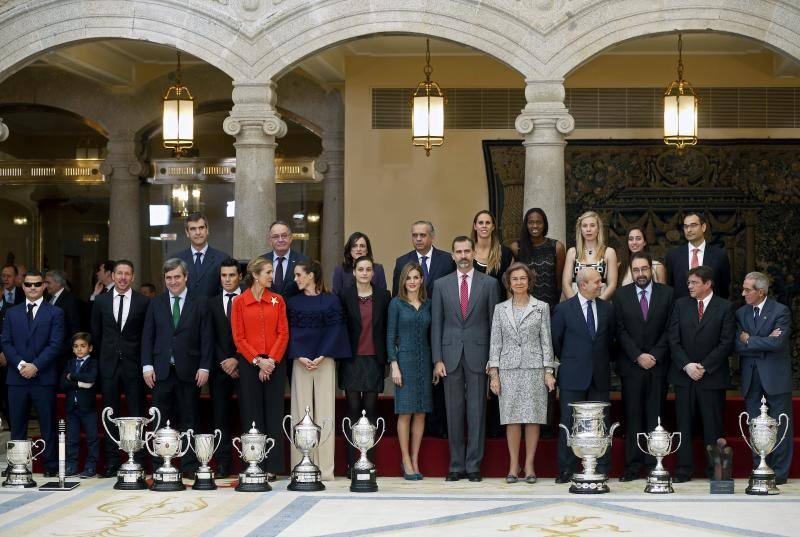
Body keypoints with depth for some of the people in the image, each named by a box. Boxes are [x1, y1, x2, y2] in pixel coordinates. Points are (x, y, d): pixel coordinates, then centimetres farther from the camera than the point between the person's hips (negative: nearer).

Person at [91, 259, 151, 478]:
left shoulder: (143, 302, 0)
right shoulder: (101, 301, 7)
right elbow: (96, 333, 13)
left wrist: (144, 362, 0)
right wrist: (102, 358, 10)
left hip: (133, 365, -2)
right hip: (108, 365, 2)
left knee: (136, 415, -1)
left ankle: (137, 461, 3)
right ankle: (112, 462, 10)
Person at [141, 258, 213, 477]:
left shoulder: (200, 303, 5)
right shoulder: (155, 304, 10)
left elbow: (206, 338, 2)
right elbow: (147, 337, 9)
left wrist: (204, 367, -6)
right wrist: (147, 366, -1)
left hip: (189, 371, -2)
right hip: (161, 371, 2)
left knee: (189, 421, 2)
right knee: (161, 421, 2)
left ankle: (189, 466, 7)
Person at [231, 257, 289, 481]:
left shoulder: (277, 300, 7)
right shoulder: (240, 302, 2)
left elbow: (283, 333, 3)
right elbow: (239, 337, -1)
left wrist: (271, 360, -9)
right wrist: (258, 361, -10)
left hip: (275, 363, 1)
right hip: (249, 364, -1)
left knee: (273, 414, 0)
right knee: (252, 415, 1)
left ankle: (272, 467, 4)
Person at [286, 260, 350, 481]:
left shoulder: (331, 301, 5)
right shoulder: (293, 303, 11)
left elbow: (335, 330, -1)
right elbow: (291, 332, 5)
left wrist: (321, 357, -11)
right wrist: (300, 357, -10)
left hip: (325, 361, -2)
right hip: (300, 361, 2)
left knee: (324, 412, -3)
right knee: (302, 412, -1)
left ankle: (325, 468, -3)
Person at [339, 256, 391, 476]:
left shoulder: (383, 296, 7)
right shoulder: (345, 296, 4)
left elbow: (388, 328, 8)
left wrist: (387, 359, 5)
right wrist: (341, 356, 2)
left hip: (374, 359, 1)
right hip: (352, 359, -1)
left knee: (371, 408, 0)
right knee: (353, 408, -2)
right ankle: (351, 463, 0)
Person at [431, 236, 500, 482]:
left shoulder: (489, 283, 5)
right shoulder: (441, 284, 8)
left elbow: (494, 322, 4)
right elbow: (436, 324, 6)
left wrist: (493, 359, -1)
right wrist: (437, 359, -1)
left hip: (478, 356, -1)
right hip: (451, 355, 1)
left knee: (476, 411, 0)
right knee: (454, 413, 4)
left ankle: (473, 465, 6)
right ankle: (456, 466, 10)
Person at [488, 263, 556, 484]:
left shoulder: (541, 307, 5)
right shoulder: (500, 309, 9)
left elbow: (546, 340, 4)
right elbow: (495, 342, 8)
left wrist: (549, 371, -2)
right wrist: (494, 373, 2)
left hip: (534, 368, -1)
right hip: (508, 369, 1)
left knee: (533, 416, -1)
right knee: (512, 418, 0)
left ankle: (529, 465, 6)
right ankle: (513, 466, 7)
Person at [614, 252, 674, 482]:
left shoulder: (666, 293, 5)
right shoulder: (621, 295, 6)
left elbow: (669, 330, 1)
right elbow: (621, 331, 1)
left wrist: (654, 355, -9)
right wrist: (638, 356, -9)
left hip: (658, 364, 0)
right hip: (631, 365, 0)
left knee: (655, 416, 1)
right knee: (632, 417, 0)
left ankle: (655, 465, 5)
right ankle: (633, 465, 3)